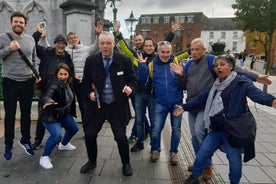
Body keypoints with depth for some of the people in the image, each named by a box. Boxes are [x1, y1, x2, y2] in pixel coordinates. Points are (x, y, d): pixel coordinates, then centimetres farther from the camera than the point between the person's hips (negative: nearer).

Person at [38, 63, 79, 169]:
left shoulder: (66, 83, -4)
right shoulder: (54, 85, -29)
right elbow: (46, 96, -48)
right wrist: (48, 102, -70)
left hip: (63, 113, 9)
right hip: (49, 116, -9)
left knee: (74, 128, 19)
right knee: (56, 135, -28)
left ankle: (63, 144, 45)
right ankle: (44, 157, -7)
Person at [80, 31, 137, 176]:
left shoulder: (125, 61, -5)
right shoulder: (91, 61, 0)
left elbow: (132, 79, 2)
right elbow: (85, 82, 8)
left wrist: (130, 88, -20)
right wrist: (89, 93, -11)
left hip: (117, 106, -2)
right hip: (96, 104, 2)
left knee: (121, 137, 0)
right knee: (89, 134, 5)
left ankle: (126, 163, 27)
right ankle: (92, 161, 34)